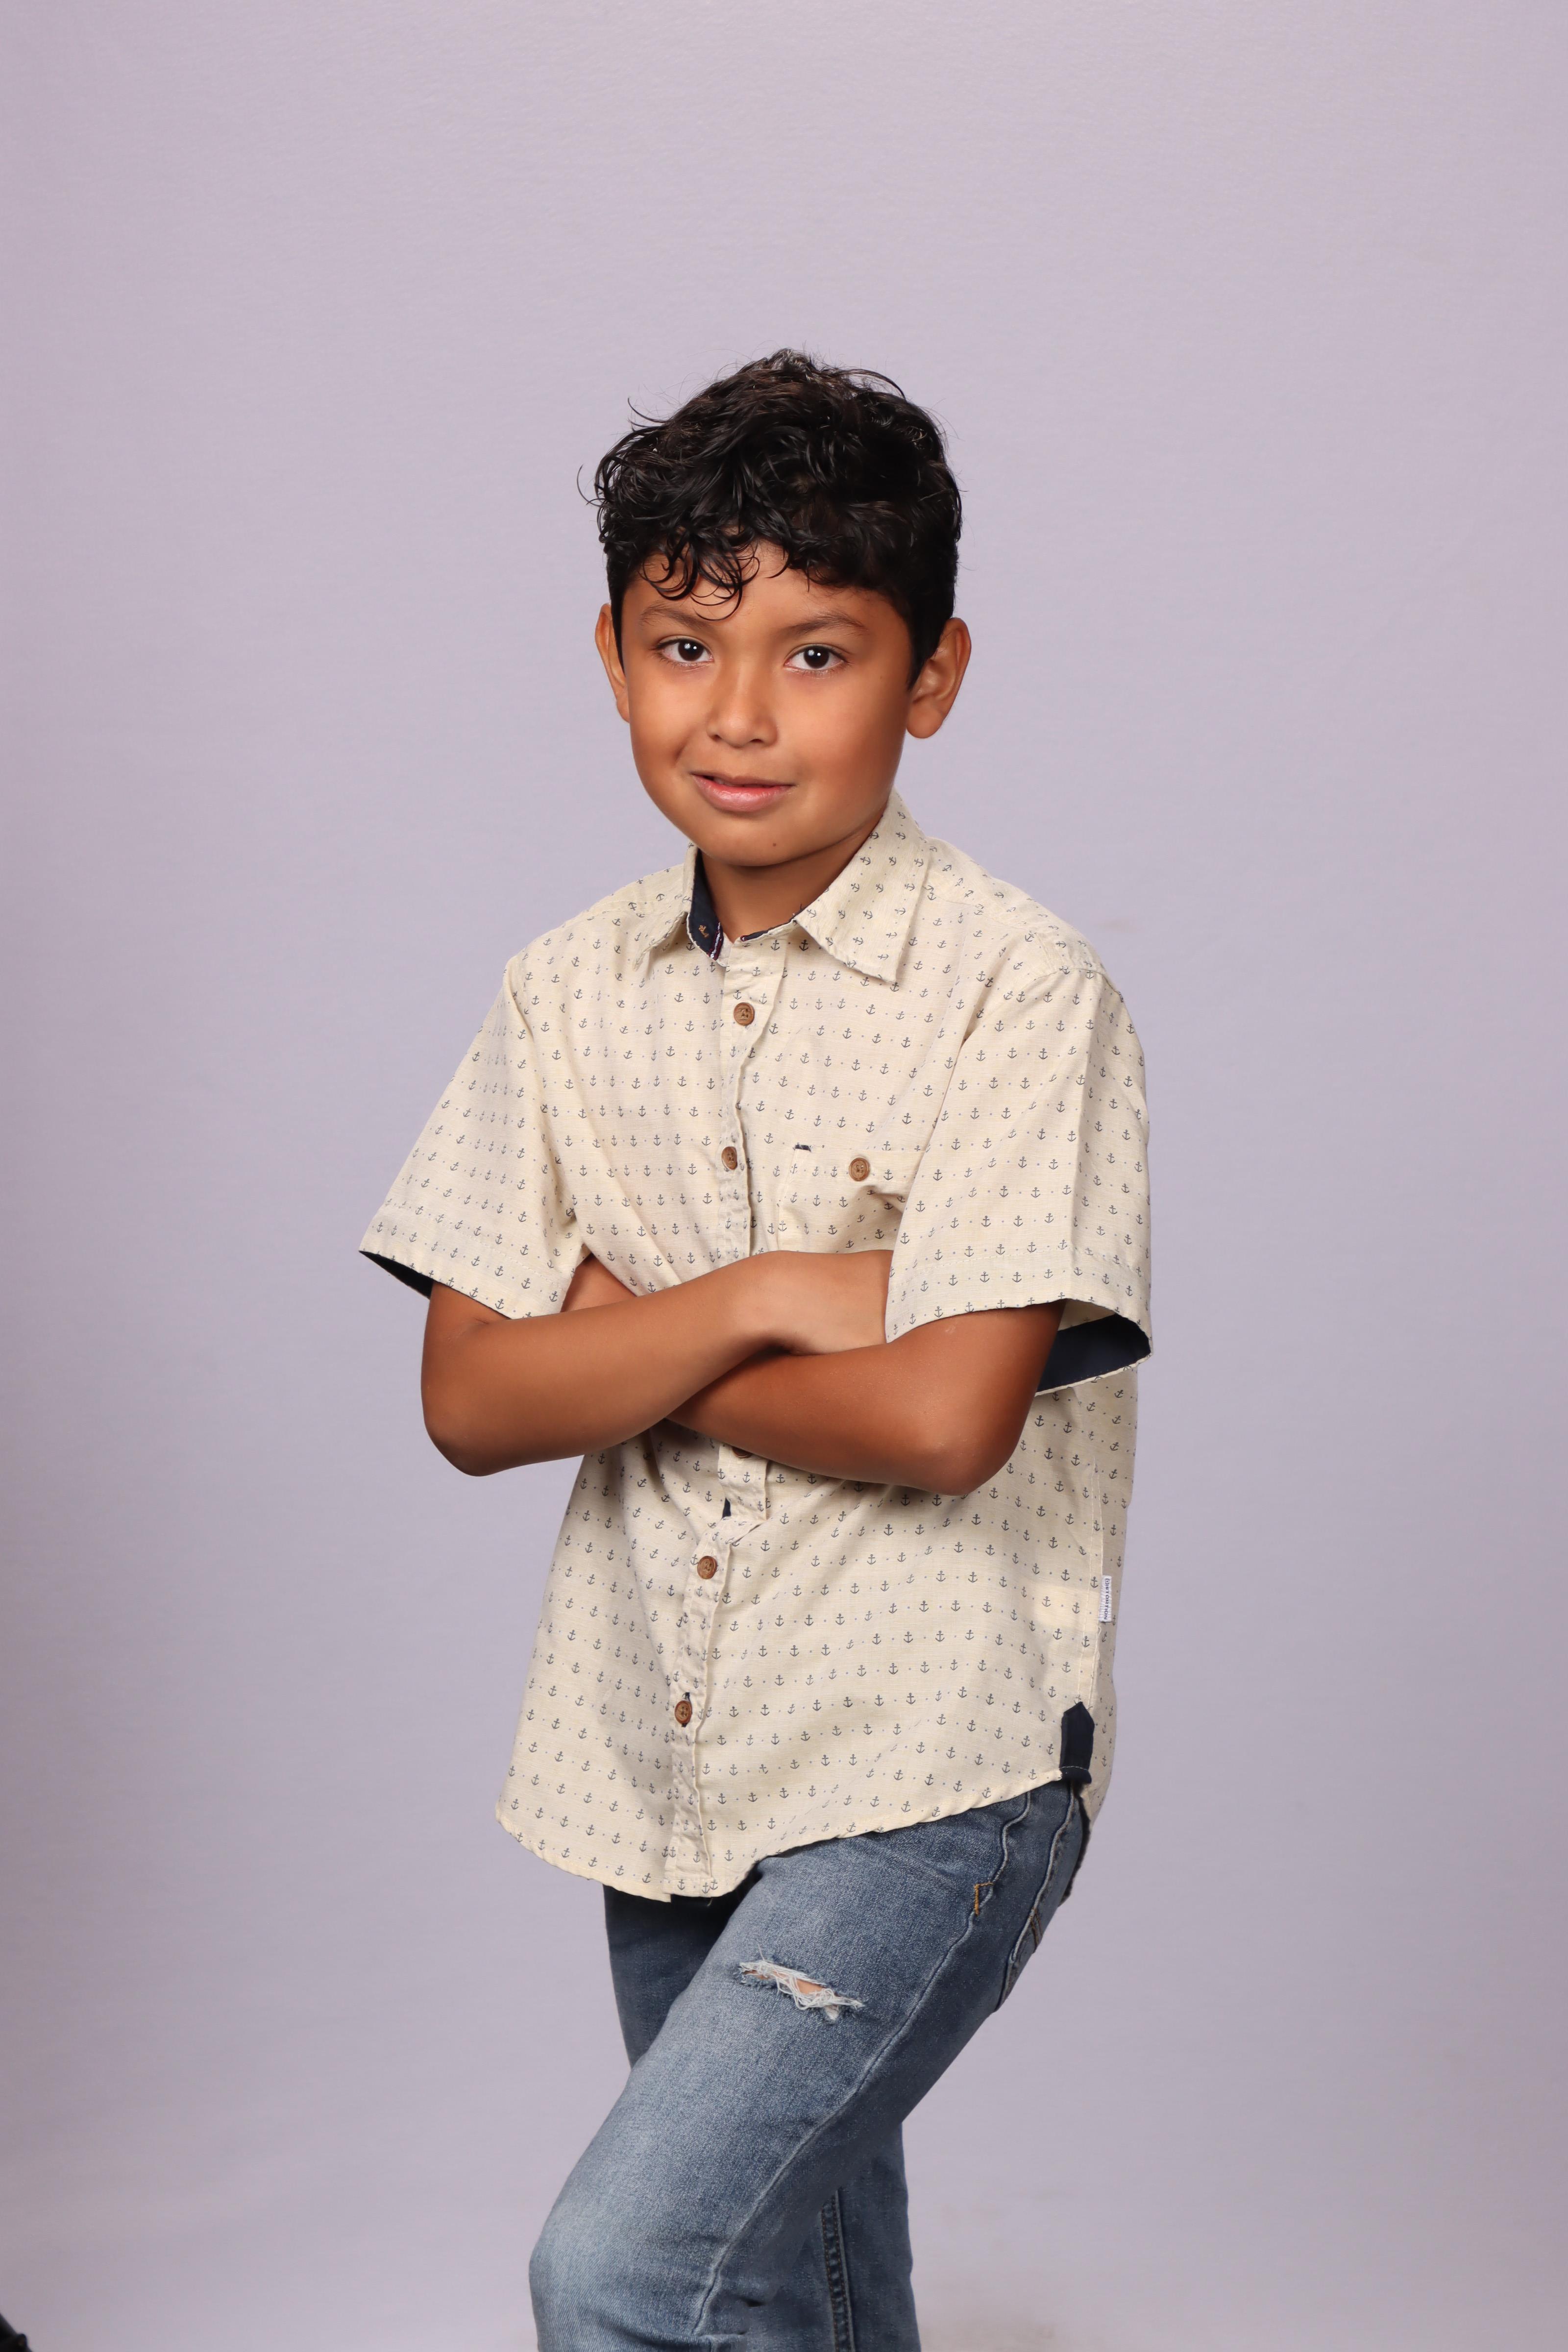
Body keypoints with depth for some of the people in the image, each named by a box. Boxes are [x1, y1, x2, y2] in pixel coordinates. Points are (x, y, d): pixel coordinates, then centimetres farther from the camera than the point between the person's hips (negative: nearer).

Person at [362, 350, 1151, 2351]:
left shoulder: (1019, 988, -12)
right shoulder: (567, 995, 3)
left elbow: (941, 1415, -20)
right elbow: (470, 1401, -2)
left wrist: (624, 1337, -9)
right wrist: (757, 1301, -15)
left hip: (933, 1762, -5)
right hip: (665, 1768, 6)